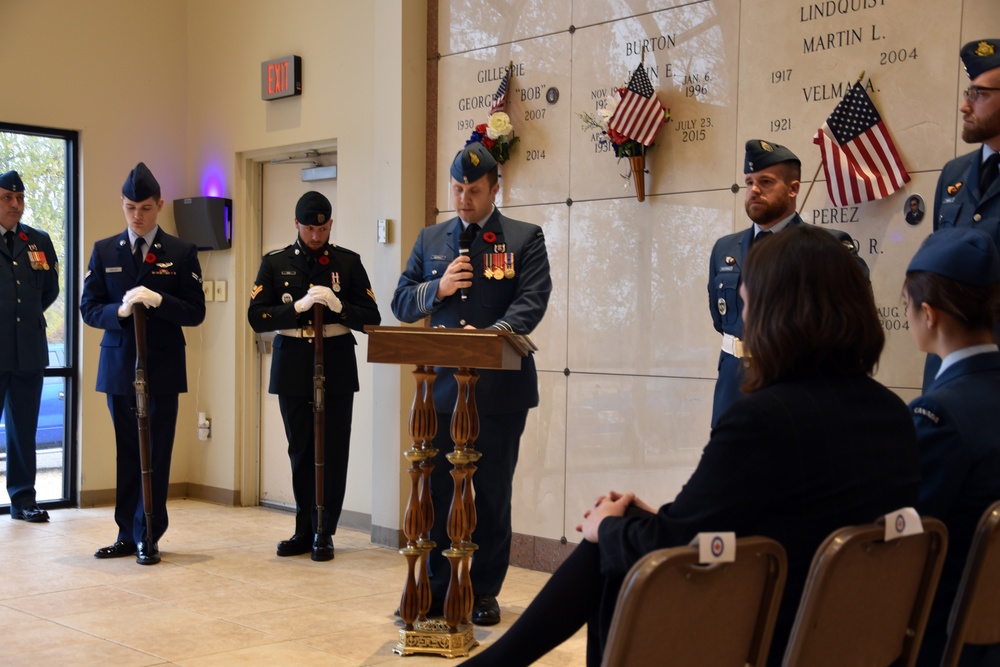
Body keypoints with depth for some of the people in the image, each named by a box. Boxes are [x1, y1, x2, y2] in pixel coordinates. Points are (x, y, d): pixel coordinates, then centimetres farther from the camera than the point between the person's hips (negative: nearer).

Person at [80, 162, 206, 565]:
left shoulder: (182, 253, 2)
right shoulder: (104, 251, 8)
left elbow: (195, 313, -2)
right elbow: (89, 309, 4)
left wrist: (159, 301, -19)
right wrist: (120, 311, -16)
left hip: (163, 368, -2)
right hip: (119, 366, 2)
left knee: (156, 455, -1)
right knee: (127, 453, 9)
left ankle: (147, 537, 8)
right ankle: (128, 534, 18)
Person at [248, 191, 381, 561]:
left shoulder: (348, 262, 4)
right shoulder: (274, 264, 5)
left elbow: (371, 318, 2)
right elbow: (257, 317, -4)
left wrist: (339, 307, -17)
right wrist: (299, 306, -18)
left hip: (336, 367, -1)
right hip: (292, 368, 1)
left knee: (333, 453, 0)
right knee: (301, 452, 8)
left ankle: (324, 533, 10)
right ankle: (305, 531, 19)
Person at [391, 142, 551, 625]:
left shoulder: (524, 239, 2)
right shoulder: (430, 240, 13)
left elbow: (531, 303, -10)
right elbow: (401, 303, 11)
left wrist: (489, 334, -26)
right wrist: (438, 288, -9)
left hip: (499, 388, -3)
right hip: (442, 384, 3)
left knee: (492, 493, 6)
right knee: (436, 489, 6)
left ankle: (484, 592, 17)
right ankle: (436, 588, 18)